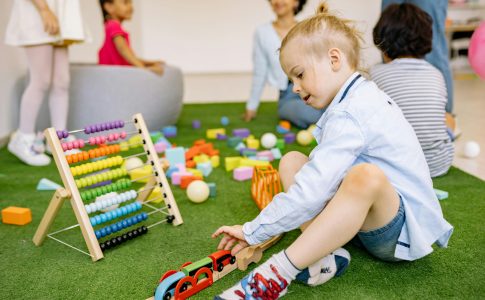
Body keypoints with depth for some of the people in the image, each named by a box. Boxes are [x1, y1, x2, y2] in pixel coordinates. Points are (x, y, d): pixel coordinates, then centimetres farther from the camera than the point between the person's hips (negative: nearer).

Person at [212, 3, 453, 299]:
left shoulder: (350, 115, -22)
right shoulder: (363, 96, 10)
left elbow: (309, 193, -27)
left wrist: (253, 231, -19)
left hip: (400, 229, -10)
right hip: (370, 214, 10)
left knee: (366, 176, -43)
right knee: (291, 160, 2)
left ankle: (280, 272, -35)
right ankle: (321, 256, -14)